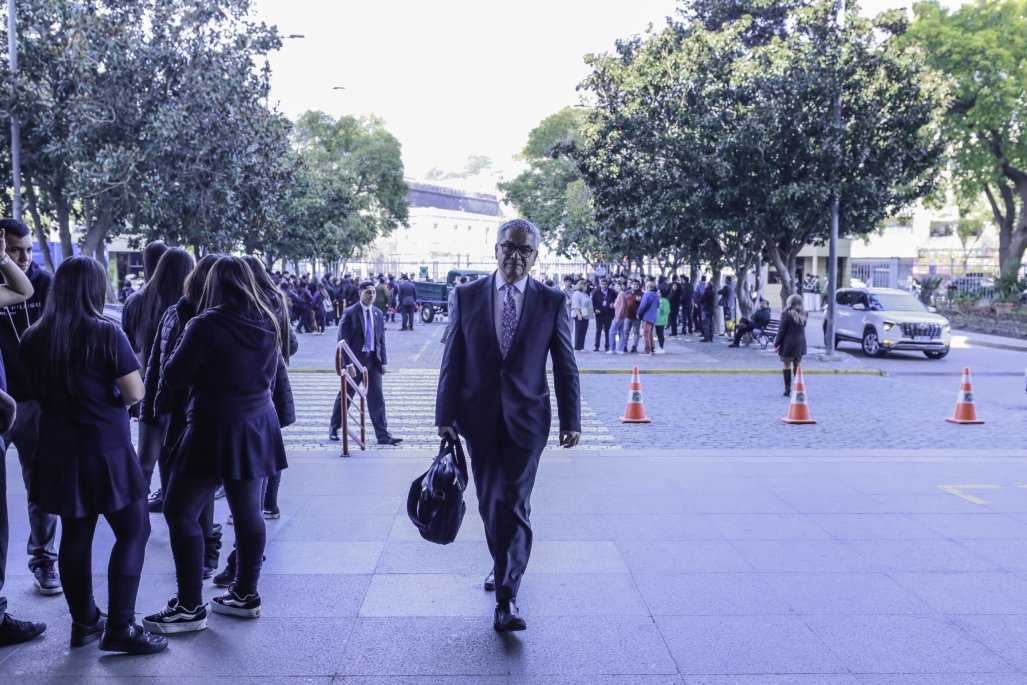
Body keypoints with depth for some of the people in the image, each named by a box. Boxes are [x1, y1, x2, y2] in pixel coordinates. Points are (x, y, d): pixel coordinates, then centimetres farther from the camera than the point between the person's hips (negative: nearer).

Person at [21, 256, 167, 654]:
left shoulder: (33, 338, 3)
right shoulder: (106, 334, -14)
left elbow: (39, 391, 16)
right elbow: (134, 394, -15)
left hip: (59, 450, 6)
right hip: (105, 449, -6)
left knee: (75, 535, 13)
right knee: (133, 531, 2)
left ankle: (84, 622, 23)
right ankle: (119, 628, 0)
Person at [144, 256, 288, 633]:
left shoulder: (206, 325, -15)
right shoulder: (268, 325, 5)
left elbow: (172, 376, -10)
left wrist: (181, 347, 7)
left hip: (214, 430, -7)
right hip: (258, 428, 7)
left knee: (180, 511, 1)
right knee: (249, 513, 12)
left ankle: (190, 606, 2)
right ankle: (245, 594, 22)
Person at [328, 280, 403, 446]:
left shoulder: (378, 313, 7)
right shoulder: (350, 313, -7)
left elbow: (381, 339, 10)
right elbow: (343, 340, -9)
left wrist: (384, 361, 4)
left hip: (373, 360, 3)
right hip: (355, 359, -3)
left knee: (377, 398, 0)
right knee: (345, 395, 10)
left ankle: (383, 435, 1)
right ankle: (334, 428, 28)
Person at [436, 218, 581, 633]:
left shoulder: (551, 301, 0)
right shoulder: (468, 296, 2)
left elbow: (565, 365, 3)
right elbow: (453, 360, 3)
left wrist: (570, 420, 0)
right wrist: (446, 414, -1)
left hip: (526, 418, -2)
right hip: (479, 417, 2)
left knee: (515, 505, -8)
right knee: (490, 502, 13)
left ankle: (506, 598, -6)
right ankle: (502, 564, 37)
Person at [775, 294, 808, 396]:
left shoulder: (786, 314, -12)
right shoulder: (803, 315, 5)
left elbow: (781, 330, -11)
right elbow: (802, 328, 9)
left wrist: (777, 344, -6)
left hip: (788, 343, -5)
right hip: (800, 343, 5)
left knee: (787, 366, 1)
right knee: (797, 366, 13)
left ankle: (788, 390, -1)